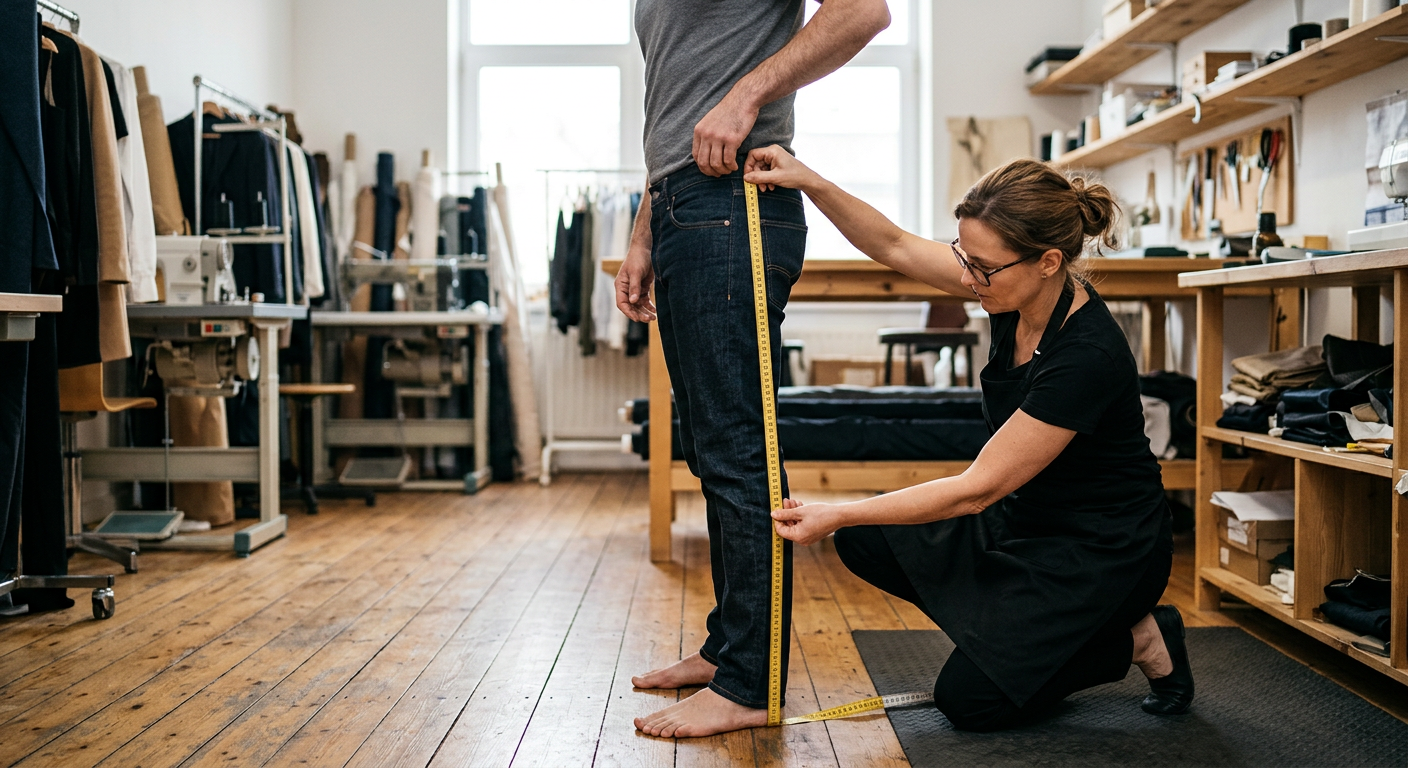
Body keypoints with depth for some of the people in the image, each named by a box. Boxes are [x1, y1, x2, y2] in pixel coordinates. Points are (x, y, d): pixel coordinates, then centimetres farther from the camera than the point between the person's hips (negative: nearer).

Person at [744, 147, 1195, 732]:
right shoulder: (1021, 290, -12)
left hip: (1104, 549, -7)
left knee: (970, 700, -11)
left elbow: (977, 489, -29)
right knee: (867, 542, -6)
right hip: (1026, 515, 8)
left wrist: (837, 515, -28)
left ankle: (1138, 641, 7)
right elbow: (896, 248, -2)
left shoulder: (1087, 355, -33)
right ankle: (1012, 628, 10)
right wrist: (808, 181, -15)